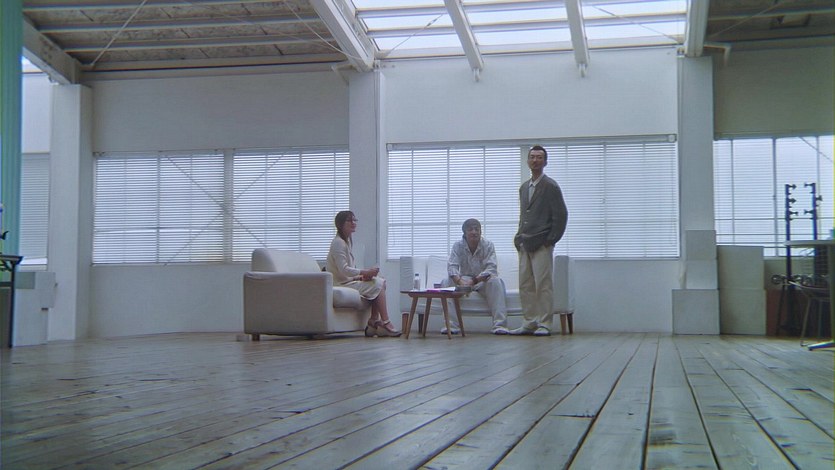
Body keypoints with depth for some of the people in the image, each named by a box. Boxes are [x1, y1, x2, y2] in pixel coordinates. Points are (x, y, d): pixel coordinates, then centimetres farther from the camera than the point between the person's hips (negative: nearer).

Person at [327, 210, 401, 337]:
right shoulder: (338, 243, -15)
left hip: (349, 280, 9)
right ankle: (385, 323, -15)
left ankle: (373, 321, -9)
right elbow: (343, 270, -23)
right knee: (377, 285, -17)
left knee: (381, 282, -3)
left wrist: (361, 275, -1)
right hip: (341, 284, -9)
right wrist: (365, 272, -23)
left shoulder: (348, 241, 17)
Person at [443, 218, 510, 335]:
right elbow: (452, 266, -20)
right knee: (449, 281, -28)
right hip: (465, 279, 1)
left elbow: (491, 268, -22)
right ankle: (452, 324, -29)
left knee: (495, 281, -33)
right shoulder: (458, 246, -7)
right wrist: (460, 281, -42)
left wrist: (475, 280, -38)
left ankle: (499, 324, -37)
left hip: (483, 280, -1)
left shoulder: (488, 245, -11)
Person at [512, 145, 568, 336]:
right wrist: (520, 238, 13)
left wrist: (551, 239, -10)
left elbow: (561, 215, -8)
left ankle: (544, 324, -2)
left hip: (542, 245, -7)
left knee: (543, 285, -6)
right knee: (525, 285, 7)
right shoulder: (524, 187, 17)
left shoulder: (550, 186, -4)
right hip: (525, 245, 7)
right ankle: (529, 323, 13)